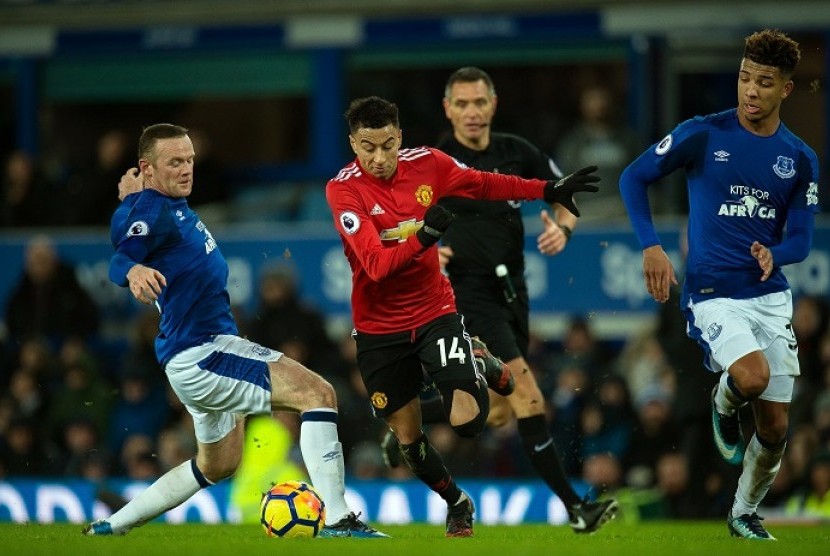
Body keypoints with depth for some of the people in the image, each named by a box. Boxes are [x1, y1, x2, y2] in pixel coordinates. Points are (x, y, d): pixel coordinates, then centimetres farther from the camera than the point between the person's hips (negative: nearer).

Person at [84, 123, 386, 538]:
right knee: (317, 393, -19)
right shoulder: (153, 212, -17)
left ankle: (110, 526, 31)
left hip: (201, 354, 11)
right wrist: (134, 270, -55)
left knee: (217, 465, 27)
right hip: (199, 355, -11)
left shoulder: (170, 205, 12)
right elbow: (120, 258, -34)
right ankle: (336, 519, -23)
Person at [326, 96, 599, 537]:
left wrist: (550, 191, 10)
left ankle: (483, 369, 19)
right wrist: (422, 237, -42)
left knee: (467, 420, -16)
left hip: (435, 313, 1)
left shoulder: (426, 163, -8)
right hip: (379, 329, -1)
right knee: (408, 438, 8)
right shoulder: (344, 190, -19)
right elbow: (375, 264, -29)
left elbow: (485, 185, 10)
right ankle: (456, 504, 37)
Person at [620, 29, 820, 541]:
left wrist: (775, 254, -19)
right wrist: (651, 246, -11)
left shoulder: (800, 159, 4)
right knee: (752, 376, -31)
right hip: (712, 292, -4)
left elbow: (801, 240, 5)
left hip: (771, 296, 4)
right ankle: (723, 406, 6)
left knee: (775, 428, 2)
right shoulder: (703, 134, -5)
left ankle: (745, 514, 26)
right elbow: (634, 178, 1)